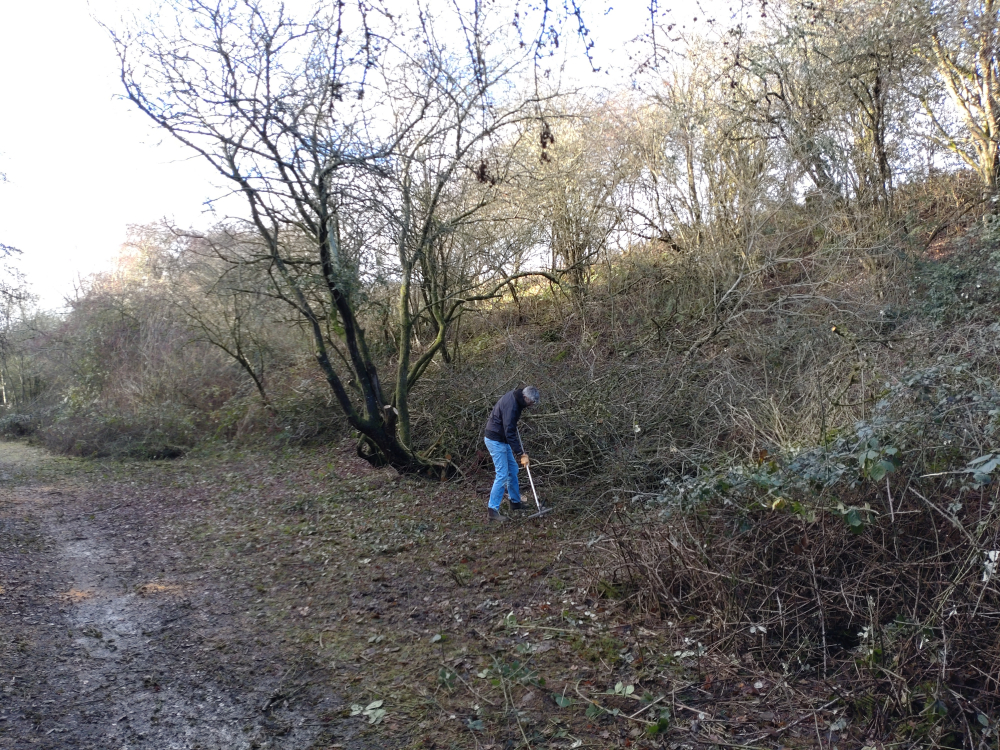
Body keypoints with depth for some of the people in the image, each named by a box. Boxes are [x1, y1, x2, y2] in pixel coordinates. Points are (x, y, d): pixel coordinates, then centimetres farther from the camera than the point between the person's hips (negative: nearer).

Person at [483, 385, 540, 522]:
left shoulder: (514, 397, 2)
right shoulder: (511, 405, -27)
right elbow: (509, 433, -29)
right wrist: (521, 454, -26)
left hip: (502, 439, 10)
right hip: (495, 441, -10)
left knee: (513, 470, 16)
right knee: (502, 475, -11)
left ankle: (515, 502, 28)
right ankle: (492, 510, -8)